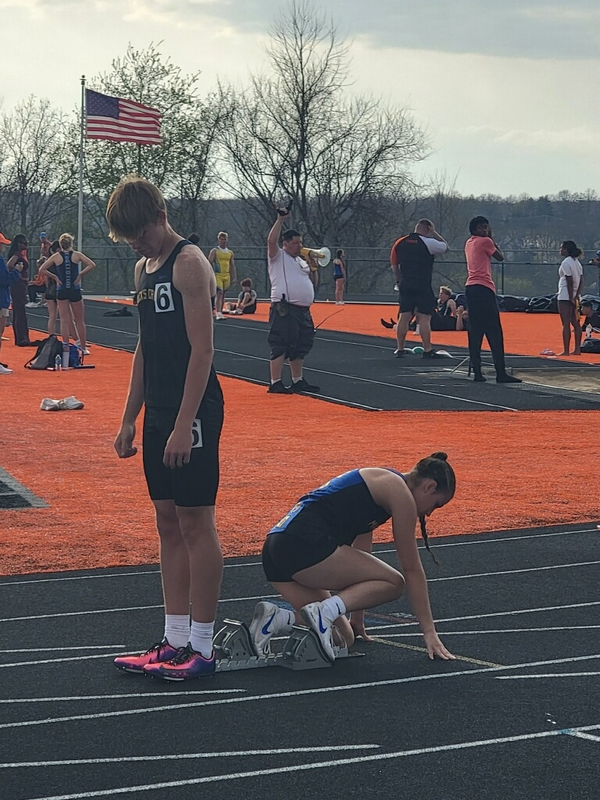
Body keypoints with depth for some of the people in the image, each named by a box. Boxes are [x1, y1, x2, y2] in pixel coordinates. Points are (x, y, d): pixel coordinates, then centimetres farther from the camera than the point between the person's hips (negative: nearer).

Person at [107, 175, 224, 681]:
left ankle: (201, 647, 1)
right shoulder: (144, 269, 15)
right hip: (158, 413, 9)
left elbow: (202, 348, -17)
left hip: (192, 413, -9)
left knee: (196, 524, -4)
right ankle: (175, 641, 16)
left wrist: (184, 425, -21)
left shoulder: (189, 263, -11)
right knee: (168, 524, 10)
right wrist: (130, 419, 17)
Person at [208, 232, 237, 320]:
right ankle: (218, 314, -24)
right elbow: (210, 263, -7)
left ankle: (220, 312, 17)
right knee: (219, 294, -17)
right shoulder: (214, 251, -2)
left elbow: (232, 266, 14)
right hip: (217, 275, -5)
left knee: (223, 296, 10)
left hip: (226, 276, 5)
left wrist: (234, 277, 7)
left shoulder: (230, 252, 13)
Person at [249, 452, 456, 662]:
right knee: (393, 583, 0)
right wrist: (429, 631, 8)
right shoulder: (400, 492, 1)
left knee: (342, 639, 15)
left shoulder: (378, 482, 27)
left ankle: (276, 618, -5)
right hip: (305, 544, -9)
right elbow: (411, 568, 2)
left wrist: (357, 620, 40)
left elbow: (360, 557, 34)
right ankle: (324, 612, -17)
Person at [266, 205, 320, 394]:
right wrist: (280, 220, -18)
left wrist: (313, 268, 10)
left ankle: (298, 381, 23)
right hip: (284, 310, -8)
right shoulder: (278, 257, 1)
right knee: (280, 347, -9)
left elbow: (312, 284, 26)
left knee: (300, 348, 14)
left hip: (303, 311, 8)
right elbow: (271, 240, -19)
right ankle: (275, 384, -8)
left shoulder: (301, 262, 23)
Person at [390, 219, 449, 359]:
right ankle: (427, 350, -2)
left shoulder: (399, 243, 8)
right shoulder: (428, 243, -8)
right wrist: (434, 233, 11)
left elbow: (394, 266, 14)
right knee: (424, 317, -3)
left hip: (405, 285, 5)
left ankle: (400, 349, 10)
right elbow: (445, 246, 7)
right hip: (423, 287, -5)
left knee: (404, 316, 7)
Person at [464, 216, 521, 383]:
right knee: (494, 333, -8)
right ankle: (501, 373, -12)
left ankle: (477, 372, 2)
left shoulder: (469, 243, 17)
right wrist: (491, 238, 12)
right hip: (484, 288, -8)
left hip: (470, 288, 8)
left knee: (475, 332, 6)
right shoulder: (485, 241, -5)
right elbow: (500, 257, 6)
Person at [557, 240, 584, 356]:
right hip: (575, 297, 9)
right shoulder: (577, 262, 14)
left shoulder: (566, 263, -13)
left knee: (566, 324, -7)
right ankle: (577, 349, 12)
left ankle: (566, 350, -7)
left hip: (565, 297, -9)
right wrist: (577, 295, 5)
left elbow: (569, 281, -17)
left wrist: (571, 298, -16)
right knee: (575, 323, 10)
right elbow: (581, 281, 10)